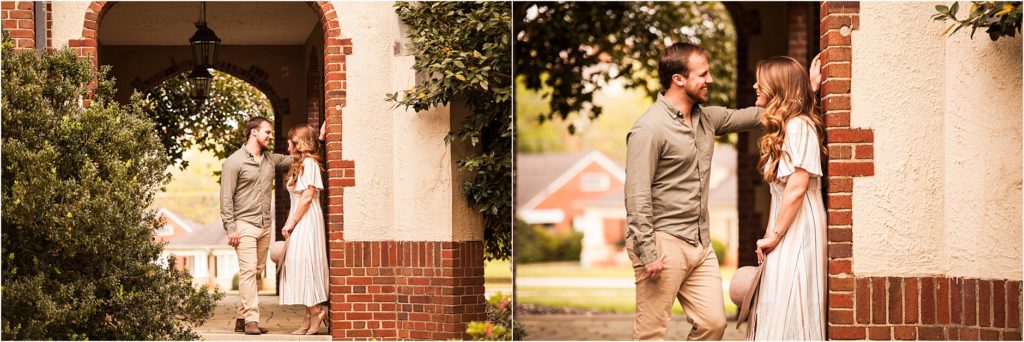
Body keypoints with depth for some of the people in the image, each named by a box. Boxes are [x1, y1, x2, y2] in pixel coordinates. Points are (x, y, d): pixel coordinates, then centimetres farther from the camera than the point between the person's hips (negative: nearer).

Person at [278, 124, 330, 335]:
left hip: (306, 222, -9)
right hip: (299, 222, 9)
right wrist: (288, 223, 8)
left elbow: (307, 196, -16)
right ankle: (310, 317, 5)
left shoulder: (308, 163, -10)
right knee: (300, 265, 5)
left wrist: (291, 223, -14)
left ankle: (316, 311, -8)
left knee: (305, 263, -11)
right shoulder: (299, 165, 18)